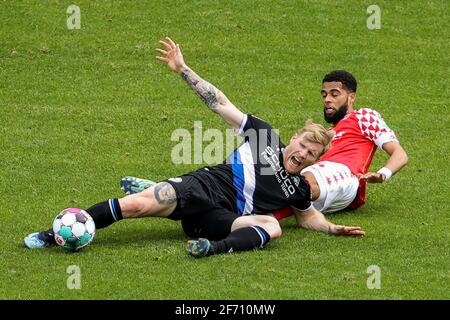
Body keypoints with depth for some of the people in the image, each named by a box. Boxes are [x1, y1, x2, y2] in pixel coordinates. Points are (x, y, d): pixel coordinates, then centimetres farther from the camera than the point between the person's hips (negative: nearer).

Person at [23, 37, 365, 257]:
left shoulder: (298, 189, 16)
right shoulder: (264, 135, 11)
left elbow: (309, 215, 35)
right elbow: (220, 104, 10)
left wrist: (334, 228, 13)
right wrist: (183, 69, 5)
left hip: (221, 217, 2)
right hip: (201, 186, -2)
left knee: (272, 226, -30)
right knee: (138, 204, -28)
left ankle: (217, 248, -55)